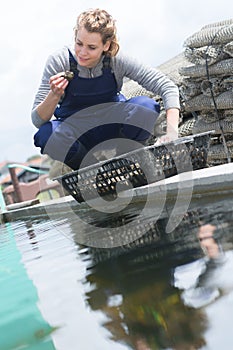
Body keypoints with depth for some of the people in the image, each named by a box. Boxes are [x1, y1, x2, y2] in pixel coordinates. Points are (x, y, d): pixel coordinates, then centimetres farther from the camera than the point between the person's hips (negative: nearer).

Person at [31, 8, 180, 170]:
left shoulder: (117, 60, -18)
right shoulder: (59, 61, -20)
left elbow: (168, 87, -19)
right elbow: (37, 120, -20)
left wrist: (172, 133, -32)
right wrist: (54, 96, -41)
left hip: (112, 128, 1)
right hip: (74, 132, 0)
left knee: (146, 106, -26)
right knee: (46, 134, -33)